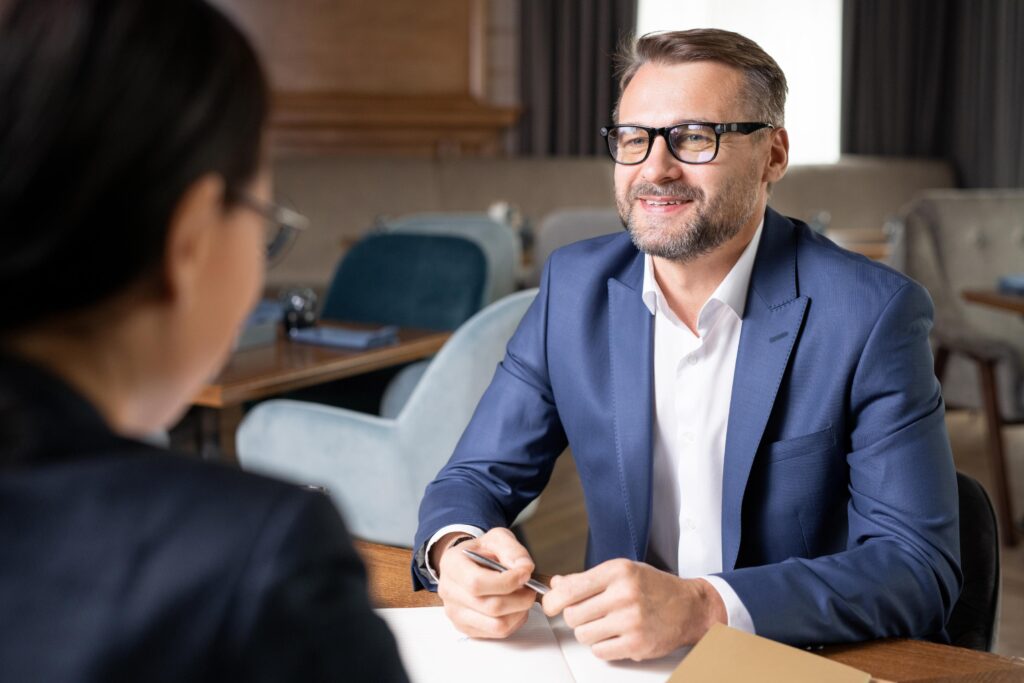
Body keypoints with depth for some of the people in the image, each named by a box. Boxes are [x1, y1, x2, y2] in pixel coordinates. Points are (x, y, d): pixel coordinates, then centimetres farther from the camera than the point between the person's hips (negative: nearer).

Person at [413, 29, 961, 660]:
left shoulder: (872, 314, -12)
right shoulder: (575, 286, 1)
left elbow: (922, 569, -17)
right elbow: (480, 477, 4)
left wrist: (702, 607, -31)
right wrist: (457, 552, -20)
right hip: (619, 655, 3)